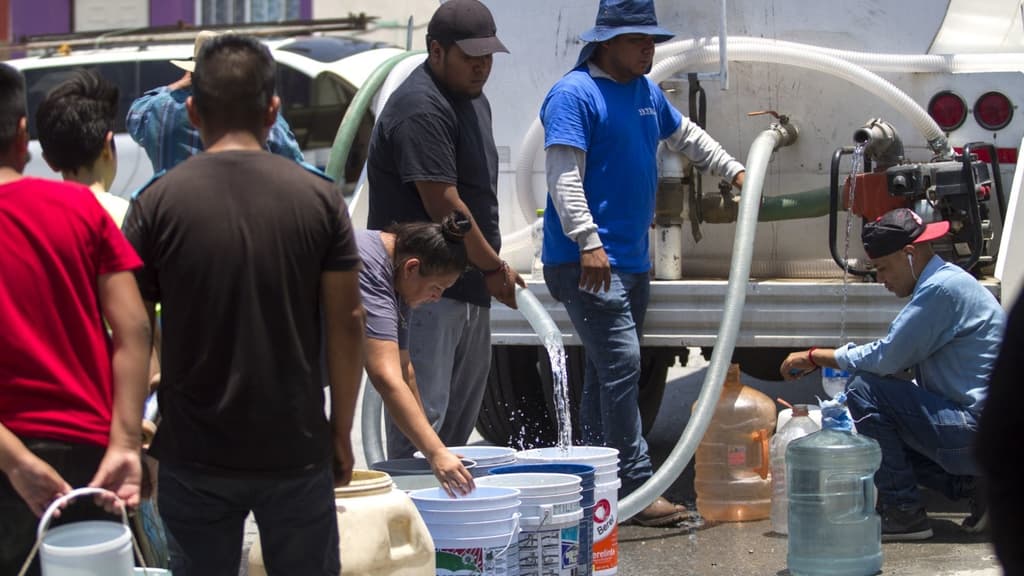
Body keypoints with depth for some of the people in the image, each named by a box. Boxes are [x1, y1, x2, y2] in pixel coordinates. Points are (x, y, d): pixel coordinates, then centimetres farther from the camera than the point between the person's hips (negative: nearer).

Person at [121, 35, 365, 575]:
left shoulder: (158, 202, -6)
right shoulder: (318, 197, -4)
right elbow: (347, 322, -3)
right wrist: (341, 430, 7)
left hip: (194, 454, 0)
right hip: (296, 449, 0)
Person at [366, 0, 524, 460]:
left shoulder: (473, 100, 16)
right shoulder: (420, 110, -17)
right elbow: (444, 206, -20)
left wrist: (490, 269, 19)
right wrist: (494, 267, -12)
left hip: (468, 287, 10)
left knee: (462, 414, 13)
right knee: (423, 410, -11)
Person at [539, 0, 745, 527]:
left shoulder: (646, 92, 16)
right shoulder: (574, 94, -11)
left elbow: (686, 136, 35)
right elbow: (564, 174, -19)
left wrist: (734, 171, 31)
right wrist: (589, 244, -26)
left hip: (632, 260, 10)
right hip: (589, 263, -9)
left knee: (609, 372, 12)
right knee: (620, 366, -15)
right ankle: (637, 490, -16)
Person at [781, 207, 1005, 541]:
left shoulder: (942, 288, -17)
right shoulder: (945, 283, 16)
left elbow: (886, 357, -19)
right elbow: (900, 361, 20)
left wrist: (816, 357, -7)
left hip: (975, 432, -11)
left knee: (865, 390, -15)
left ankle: (903, 512, -11)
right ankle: (969, 486, 11)